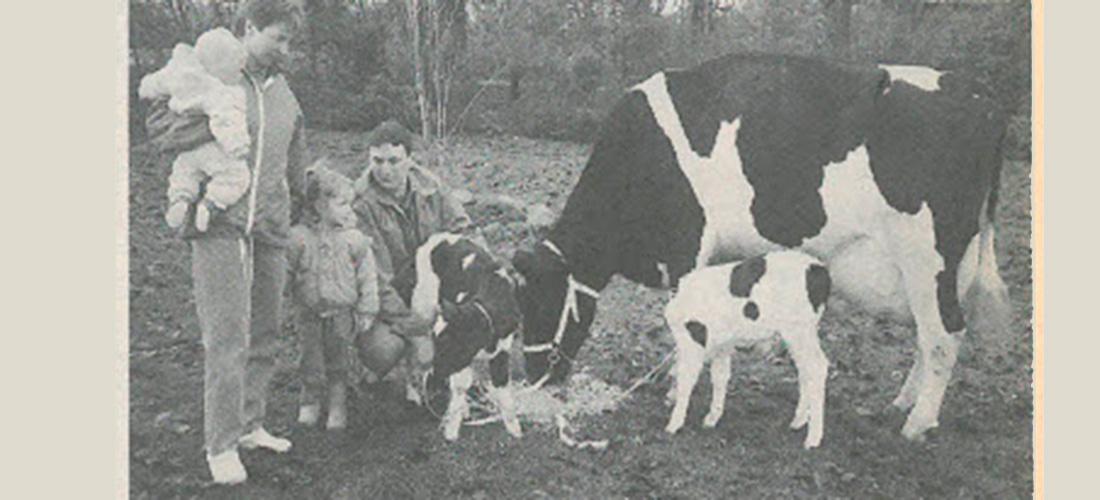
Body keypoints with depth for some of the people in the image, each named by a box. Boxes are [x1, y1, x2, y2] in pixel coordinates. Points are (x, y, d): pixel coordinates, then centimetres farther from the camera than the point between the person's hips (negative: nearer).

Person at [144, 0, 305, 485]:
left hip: (270, 228, 6)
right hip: (221, 226, -6)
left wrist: (295, 199, 22)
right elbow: (159, 132, -9)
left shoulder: (282, 90, 15)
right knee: (227, 336, -7)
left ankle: (250, 424, 23)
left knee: (264, 332, 10)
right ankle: (221, 444, 3)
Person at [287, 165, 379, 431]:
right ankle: (309, 403, 29)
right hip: (309, 311, 0)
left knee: (337, 362, 9)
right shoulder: (299, 237, -8)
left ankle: (338, 408, 23)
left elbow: (367, 277, -2)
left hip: (342, 311, 0)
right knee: (311, 361, 10)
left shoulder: (354, 239, -7)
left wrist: (366, 311, -3)